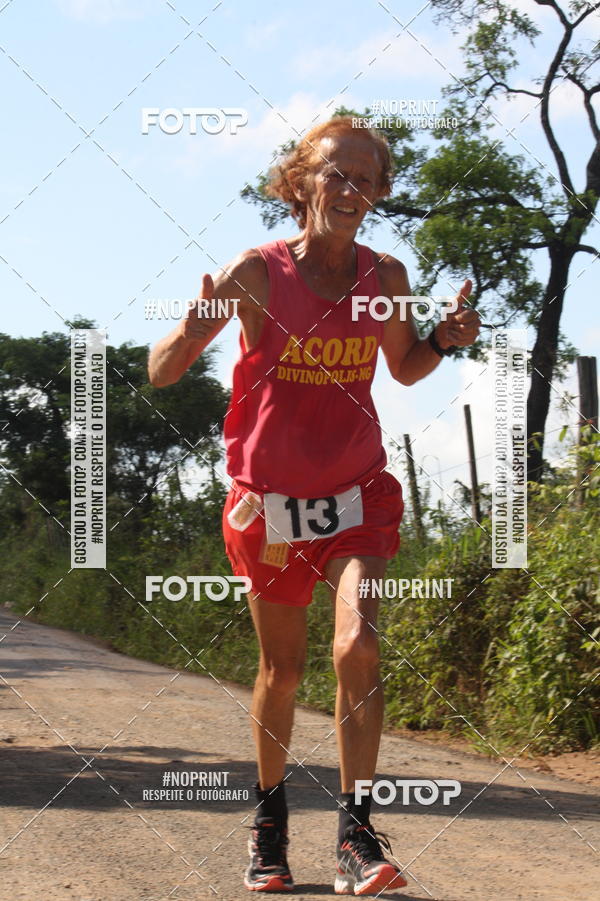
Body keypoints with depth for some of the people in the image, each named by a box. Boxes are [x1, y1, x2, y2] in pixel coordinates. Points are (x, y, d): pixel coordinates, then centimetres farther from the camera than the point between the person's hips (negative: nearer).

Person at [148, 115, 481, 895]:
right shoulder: (255, 273, -12)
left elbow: (404, 366, 16)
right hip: (270, 501, -1)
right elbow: (161, 373, -10)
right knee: (282, 670, 9)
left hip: (357, 495, 1)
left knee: (357, 645, -18)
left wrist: (445, 340, -6)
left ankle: (357, 837, -12)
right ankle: (271, 815, 32)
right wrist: (191, 332, -33)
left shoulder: (385, 277, -3)